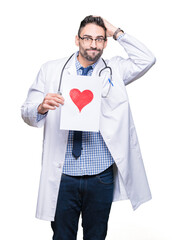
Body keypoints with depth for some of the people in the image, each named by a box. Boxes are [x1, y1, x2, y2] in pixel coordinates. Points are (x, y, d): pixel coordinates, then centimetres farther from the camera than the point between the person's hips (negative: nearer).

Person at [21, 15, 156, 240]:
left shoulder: (115, 70, 9)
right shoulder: (51, 70, 5)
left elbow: (147, 60, -5)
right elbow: (27, 112, 3)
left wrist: (116, 32, 0)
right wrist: (41, 108, -20)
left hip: (102, 175, 1)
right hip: (63, 175, 0)